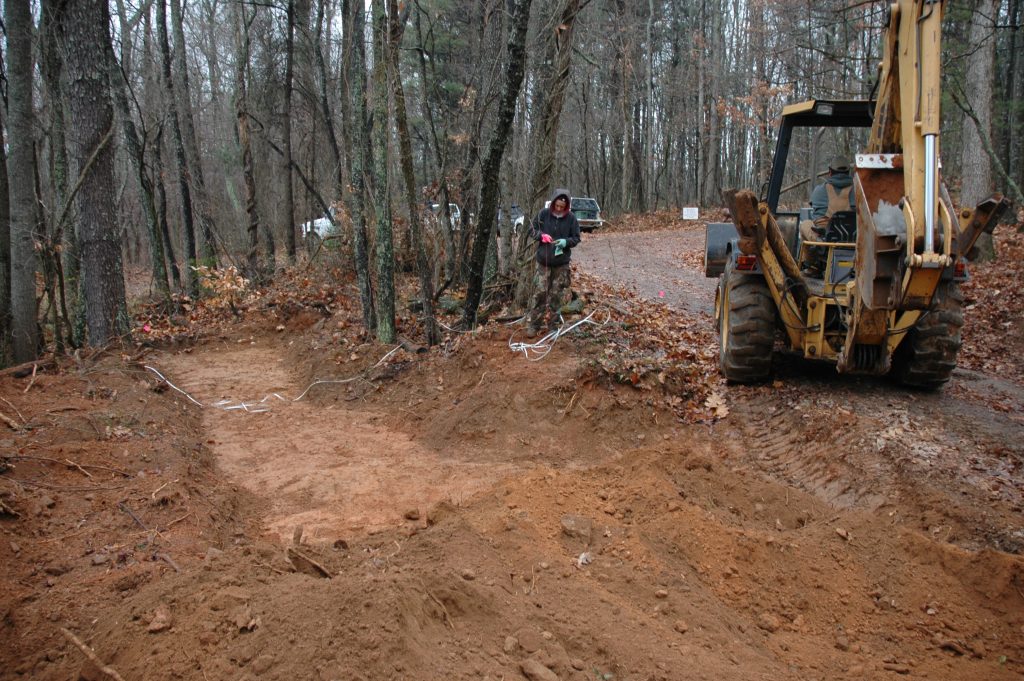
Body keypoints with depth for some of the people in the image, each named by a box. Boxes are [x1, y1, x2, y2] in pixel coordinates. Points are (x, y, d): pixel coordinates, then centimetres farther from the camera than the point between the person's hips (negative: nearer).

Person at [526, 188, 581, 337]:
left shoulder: (571, 218, -4)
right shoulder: (543, 214, -5)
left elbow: (576, 238, 2)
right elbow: (532, 230, 3)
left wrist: (566, 242, -19)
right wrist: (541, 235, -17)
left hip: (561, 264, 1)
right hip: (544, 261, 0)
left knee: (557, 295, 8)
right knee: (539, 293, -2)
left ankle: (553, 324, 19)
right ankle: (532, 324, 6)